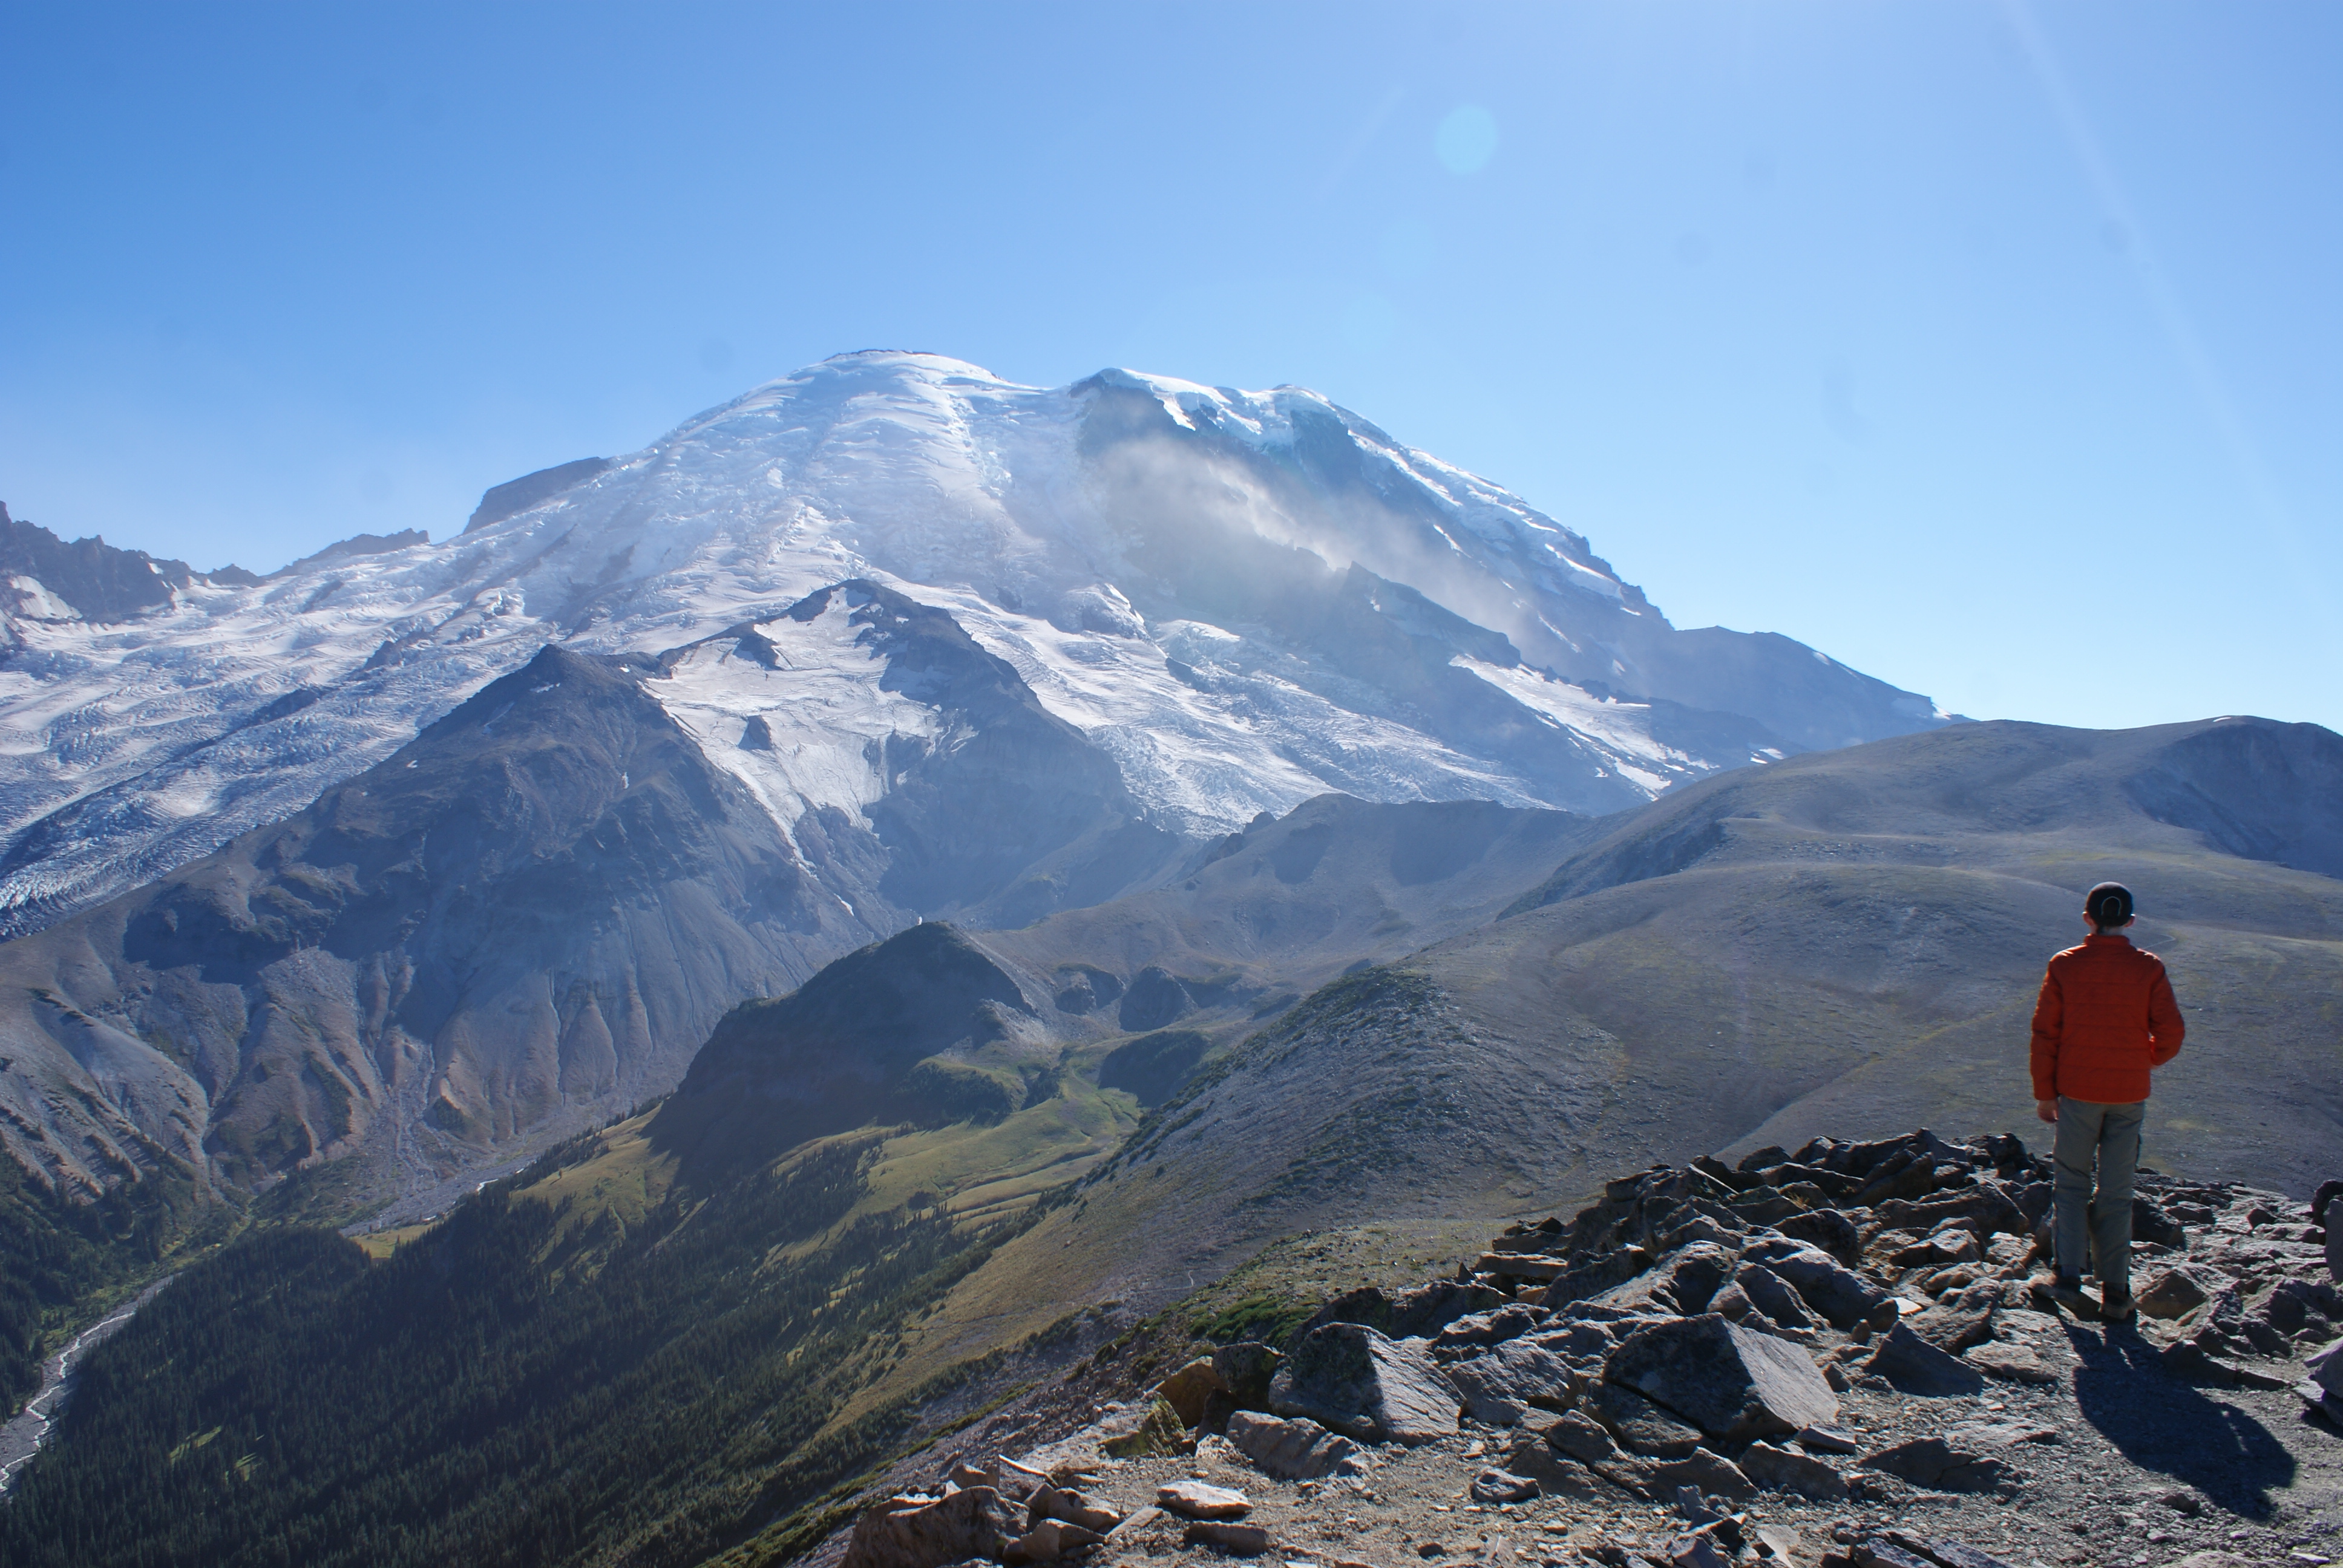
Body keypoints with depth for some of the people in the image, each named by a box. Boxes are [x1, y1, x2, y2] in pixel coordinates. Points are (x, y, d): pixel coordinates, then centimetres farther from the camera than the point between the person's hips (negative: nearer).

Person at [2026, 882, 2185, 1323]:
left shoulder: (2065, 966, -5)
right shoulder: (2149, 969, -4)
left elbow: (2045, 1033, -4)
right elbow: (2170, 1034, -6)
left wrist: (2044, 1092, 4)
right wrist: (2148, 1060, 16)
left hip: (2078, 1092, -1)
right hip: (2130, 1095, 1)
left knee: (2072, 1183, 11)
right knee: (2116, 1193, 9)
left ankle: (2067, 1276, -2)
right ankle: (2114, 1294, 11)